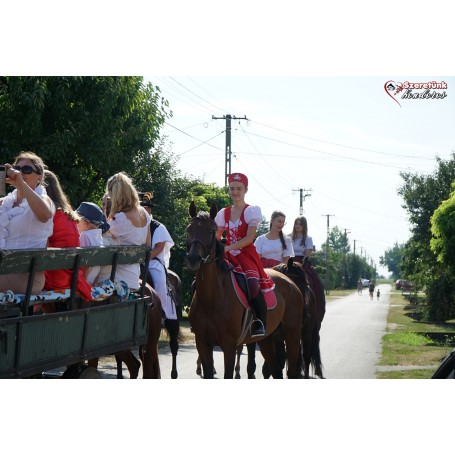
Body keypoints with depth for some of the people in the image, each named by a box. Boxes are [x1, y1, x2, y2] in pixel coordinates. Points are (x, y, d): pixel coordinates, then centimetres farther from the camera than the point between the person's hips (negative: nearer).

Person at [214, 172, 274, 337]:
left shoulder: (252, 211, 1)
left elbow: (249, 238, -10)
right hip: (229, 257, 5)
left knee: (252, 284, -31)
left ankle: (261, 323, -21)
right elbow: (216, 237, 15)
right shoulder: (223, 213, 16)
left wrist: (227, 248, -19)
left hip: (247, 255, -5)